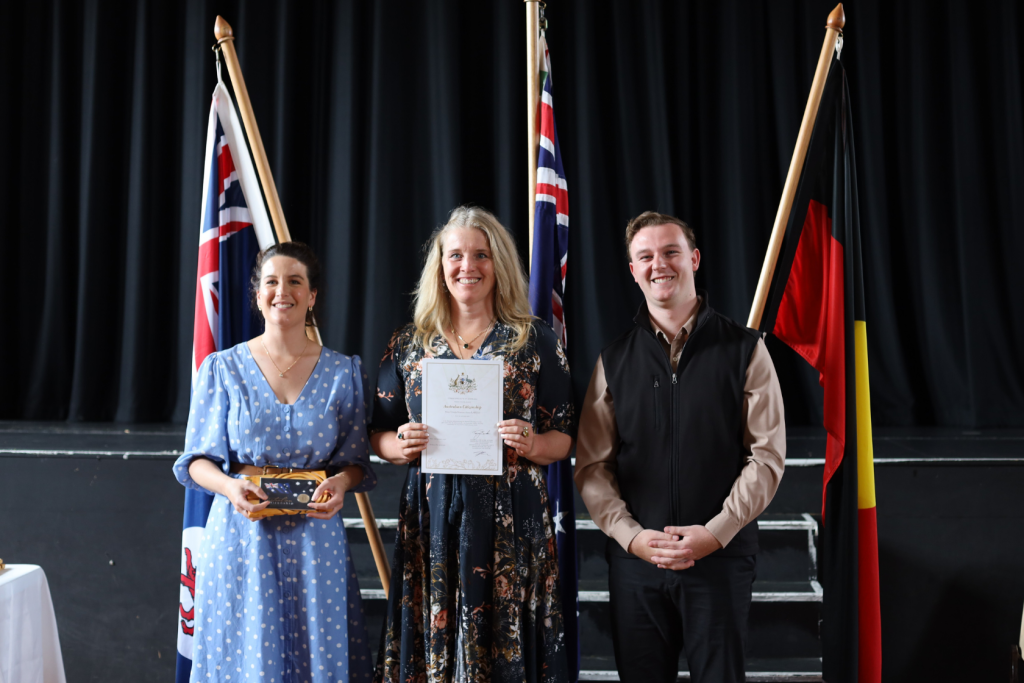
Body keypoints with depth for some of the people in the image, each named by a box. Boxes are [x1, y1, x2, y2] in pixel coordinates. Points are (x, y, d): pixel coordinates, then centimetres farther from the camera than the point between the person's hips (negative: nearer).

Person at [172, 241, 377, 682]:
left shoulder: (343, 372, 4)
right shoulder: (223, 368, 3)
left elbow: (356, 460, 6)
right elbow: (198, 459, 3)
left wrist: (340, 483, -16)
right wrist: (229, 486, -17)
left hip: (314, 534, 1)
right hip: (240, 531, 0)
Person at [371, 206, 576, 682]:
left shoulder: (534, 340, 4)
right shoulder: (409, 344, 9)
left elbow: (564, 437, 4)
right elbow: (379, 436, 12)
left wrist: (531, 445, -16)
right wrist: (400, 445, -9)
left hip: (511, 522, -1)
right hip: (431, 521, 2)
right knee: (432, 640, 5)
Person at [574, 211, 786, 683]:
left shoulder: (744, 349, 1)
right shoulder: (614, 360, 6)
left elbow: (767, 455, -2)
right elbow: (591, 465, 4)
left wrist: (714, 533, -11)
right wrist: (631, 535, -9)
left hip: (721, 556, -1)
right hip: (634, 557, 2)